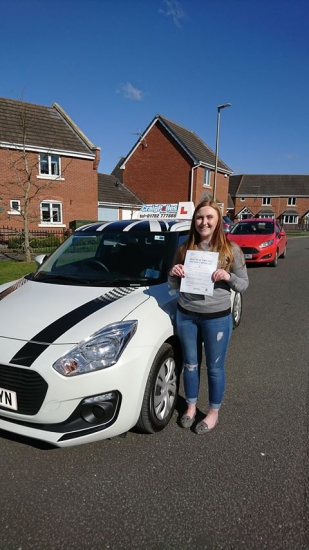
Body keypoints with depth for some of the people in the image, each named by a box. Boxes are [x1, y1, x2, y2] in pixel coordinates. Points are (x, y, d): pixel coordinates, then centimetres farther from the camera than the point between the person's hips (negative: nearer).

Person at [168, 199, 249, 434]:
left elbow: (244, 284, -1)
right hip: (186, 315, 3)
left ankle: (214, 412, 31)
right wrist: (174, 274, -13)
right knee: (190, 364, 16)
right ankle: (191, 406, 37)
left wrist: (228, 277, -22)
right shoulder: (185, 248, 2)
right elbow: (174, 285, 9)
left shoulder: (230, 249, -6)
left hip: (217, 317, -3)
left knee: (215, 367, 10)